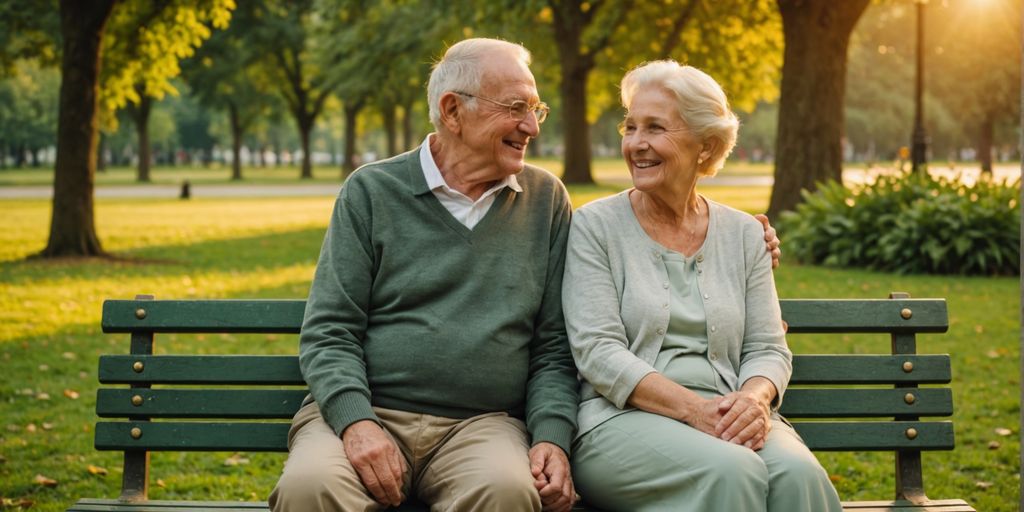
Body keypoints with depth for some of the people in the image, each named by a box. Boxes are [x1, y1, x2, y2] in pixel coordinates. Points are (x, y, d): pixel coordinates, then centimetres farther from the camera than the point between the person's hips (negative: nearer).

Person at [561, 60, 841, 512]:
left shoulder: (743, 234, 14)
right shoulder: (595, 226, 4)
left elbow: (768, 348, 11)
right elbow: (597, 350, -6)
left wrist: (754, 399, -14)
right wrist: (693, 408, -19)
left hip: (729, 419, 3)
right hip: (625, 418, -3)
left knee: (799, 474, -31)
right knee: (733, 472, -35)